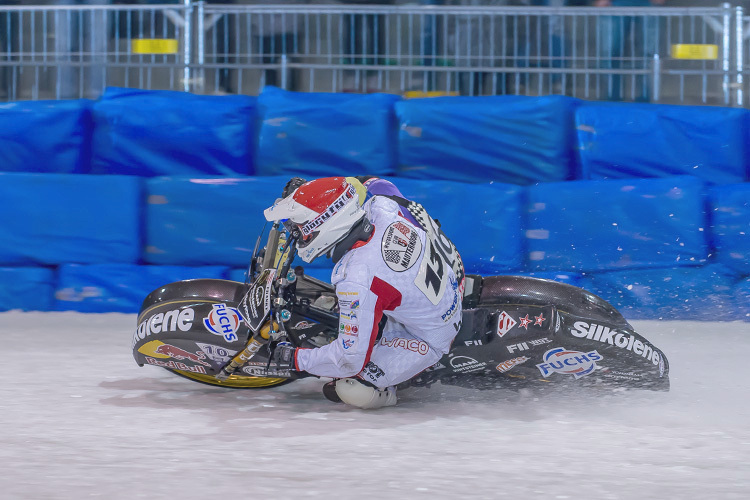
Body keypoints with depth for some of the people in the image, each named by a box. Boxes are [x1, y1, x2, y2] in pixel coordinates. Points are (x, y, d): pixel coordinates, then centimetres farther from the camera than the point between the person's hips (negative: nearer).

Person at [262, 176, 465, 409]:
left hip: (428, 339, -8)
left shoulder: (358, 280, -38)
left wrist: (296, 359, -14)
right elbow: (371, 184, 10)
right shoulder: (383, 205, -20)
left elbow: (352, 358, -28)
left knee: (355, 391, -15)